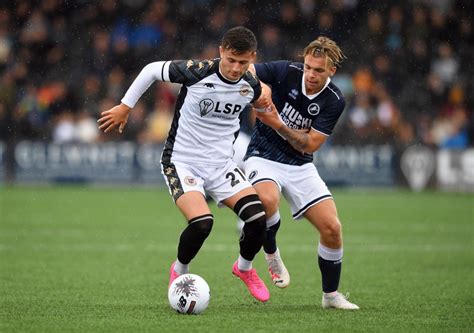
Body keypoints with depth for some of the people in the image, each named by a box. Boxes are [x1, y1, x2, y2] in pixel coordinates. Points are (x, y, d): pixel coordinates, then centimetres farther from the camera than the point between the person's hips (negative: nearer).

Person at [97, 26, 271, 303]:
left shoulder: (252, 87, -5)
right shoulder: (198, 73, -19)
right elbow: (152, 70, -5)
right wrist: (125, 107, -1)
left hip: (221, 163, 4)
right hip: (182, 162, -4)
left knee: (258, 218, -13)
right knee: (202, 223, -27)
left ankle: (245, 268, 20)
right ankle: (180, 271, 6)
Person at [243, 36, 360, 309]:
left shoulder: (334, 101, -10)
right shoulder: (286, 72, -14)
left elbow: (311, 144, -13)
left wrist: (278, 125, -27)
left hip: (300, 165, 3)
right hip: (264, 157, -3)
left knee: (332, 228, -8)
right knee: (267, 199, -37)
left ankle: (331, 295, 14)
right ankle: (271, 253, -6)